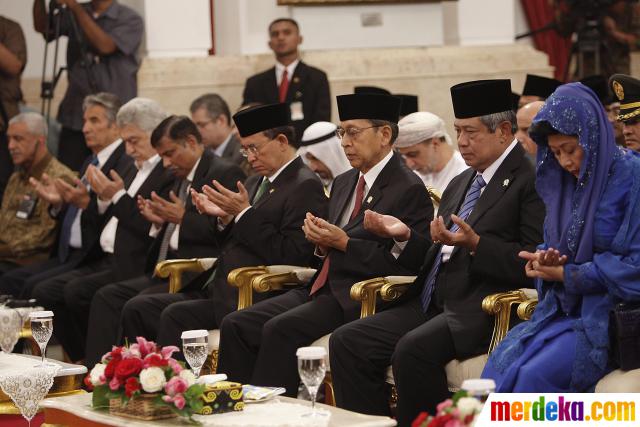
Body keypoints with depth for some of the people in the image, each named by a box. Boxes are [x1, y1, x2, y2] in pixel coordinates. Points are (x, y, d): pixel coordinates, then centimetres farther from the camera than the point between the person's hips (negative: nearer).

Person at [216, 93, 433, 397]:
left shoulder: (409, 190, -8)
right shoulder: (343, 183, 19)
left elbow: (405, 264, -15)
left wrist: (343, 243, -16)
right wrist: (320, 242, 1)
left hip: (356, 300, -9)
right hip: (320, 290, 9)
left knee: (280, 329, -29)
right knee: (235, 325, -8)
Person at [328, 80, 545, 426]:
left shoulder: (530, 179, -6)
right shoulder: (461, 183, 22)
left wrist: (475, 244, -23)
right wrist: (406, 235, 8)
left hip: (478, 311, -9)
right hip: (431, 305, 9)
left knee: (413, 349, -32)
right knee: (347, 342, -6)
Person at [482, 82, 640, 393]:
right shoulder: (566, 181, 13)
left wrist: (567, 274, -12)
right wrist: (545, 263, -3)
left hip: (610, 317, -7)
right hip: (563, 309, 7)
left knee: (534, 375, -28)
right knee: (499, 364, -19)